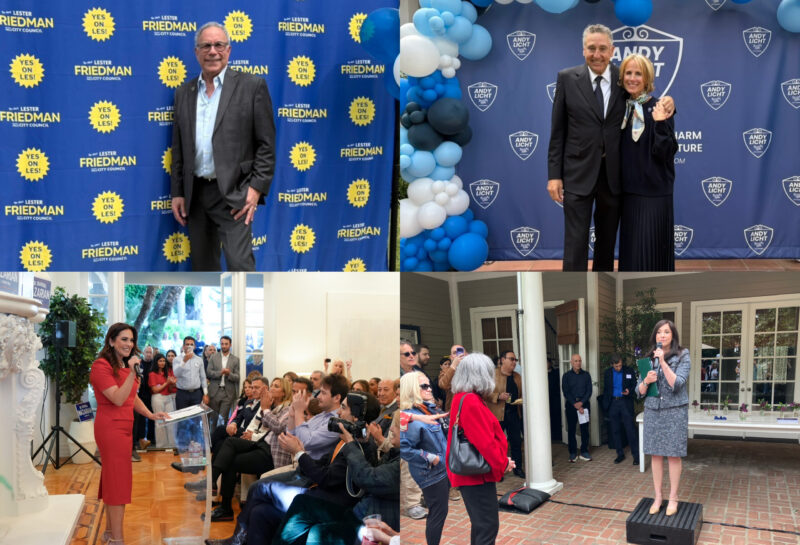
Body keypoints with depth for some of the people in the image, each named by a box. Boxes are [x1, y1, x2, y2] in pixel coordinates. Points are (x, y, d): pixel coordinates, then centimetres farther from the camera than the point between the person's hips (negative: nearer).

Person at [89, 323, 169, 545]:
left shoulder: (125, 365, 15)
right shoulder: (101, 365, -13)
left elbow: (133, 397, 16)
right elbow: (118, 399, -21)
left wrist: (151, 415, 4)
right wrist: (132, 372, -28)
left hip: (124, 427, 9)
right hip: (111, 427, -9)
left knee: (112, 477, 14)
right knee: (119, 479, -6)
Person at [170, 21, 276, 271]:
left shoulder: (252, 86, -2)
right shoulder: (184, 92, 12)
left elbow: (266, 144, -5)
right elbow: (178, 148, 14)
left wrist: (257, 187, -12)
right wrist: (177, 193, 9)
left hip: (233, 194, -5)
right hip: (196, 194, 5)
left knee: (239, 264, -12)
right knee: (202, 264, 14)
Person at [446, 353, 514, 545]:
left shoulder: (461, 399, 11)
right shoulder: (472, 402, -21)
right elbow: (485, 442, -23)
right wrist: (502, 464, -9)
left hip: (471, 474, 10)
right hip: (477, 476, -10)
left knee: (480, 525, 20)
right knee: (488, 526, -5)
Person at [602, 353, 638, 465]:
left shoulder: (629, 371, -3)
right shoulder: (607, 373, 6)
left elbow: (635, 386, 3)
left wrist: (629, 391, -18)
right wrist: (605, 405, 9)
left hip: (625, 402, -3)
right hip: (613, 404, 3)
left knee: (630, 429, -5)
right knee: (615, 430, 7)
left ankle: (636, 454, 4)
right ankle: (620, 454, 17)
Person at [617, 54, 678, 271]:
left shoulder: (658, 109, -9)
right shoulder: (622, 108, 8)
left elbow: (665, 152, -16)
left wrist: (660, 123, -28)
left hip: (653, 191, -6)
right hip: (629, 190, 6)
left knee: (651, 249, -2)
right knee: (631, 249, 13)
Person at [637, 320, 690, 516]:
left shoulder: (682, 356, -3)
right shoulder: (649, 358, 6)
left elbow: (676, 384, -16)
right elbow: (639, 391, 7)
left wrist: (663, 361, -21)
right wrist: (646, 381, -14)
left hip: (675, 411, -3)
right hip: (653, 411, 3)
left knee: (673, 455, 2)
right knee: (655, 455, 6)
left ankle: (673, 498, 16)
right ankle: (657, 497, 17)